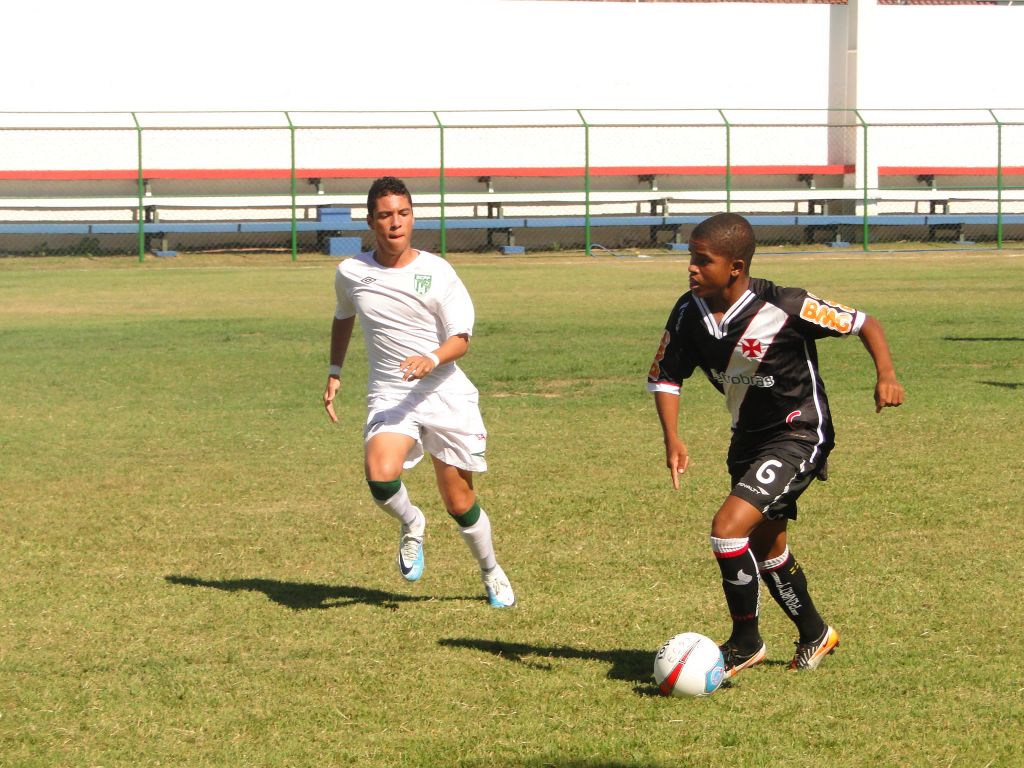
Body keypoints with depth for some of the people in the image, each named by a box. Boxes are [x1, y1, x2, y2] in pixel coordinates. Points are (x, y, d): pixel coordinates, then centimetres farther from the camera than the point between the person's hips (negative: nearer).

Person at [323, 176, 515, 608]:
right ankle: (412, 525, 5)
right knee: (380, 478, -29)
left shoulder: (437, 272, -5)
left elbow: (461, 339, -6)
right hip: (388, 396, 1)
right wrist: (335, 372, 21)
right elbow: (343, 318, 25)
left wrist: (433, 358, -27)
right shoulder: (351, 273, 2)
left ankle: (492, 573, 32)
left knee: (459, 503, 4)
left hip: (446, 394, -1)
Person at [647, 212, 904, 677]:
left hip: (799, 435, -7)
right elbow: (664, 377, 0)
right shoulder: (689, 314, -10)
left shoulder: (785, 308, -25)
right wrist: (672, 439, -15)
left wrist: (885, 374, -30)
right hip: (749, 438, 7)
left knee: (728, 527, -21)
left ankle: (745, 642, -2)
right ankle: (815, 635, 45)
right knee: (766, 549, 20)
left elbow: (863, 323, -14)